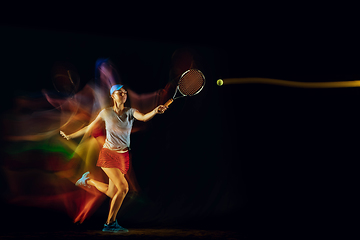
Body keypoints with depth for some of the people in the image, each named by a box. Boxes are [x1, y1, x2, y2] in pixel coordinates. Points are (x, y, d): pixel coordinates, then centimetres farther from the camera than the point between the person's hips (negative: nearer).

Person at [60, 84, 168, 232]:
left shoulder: (130, 112, 1)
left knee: (111, 193, 9)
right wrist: (70, 136, 16)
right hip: (108, 154, -4)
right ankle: (110, 223, -2)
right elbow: (89, 128, 11)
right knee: (123, 188, -18)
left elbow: (144, 118, -21)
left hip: (123, 156, 4)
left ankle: (88, 180, 38)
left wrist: (155, 111, -42)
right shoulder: (106, 112, -1)